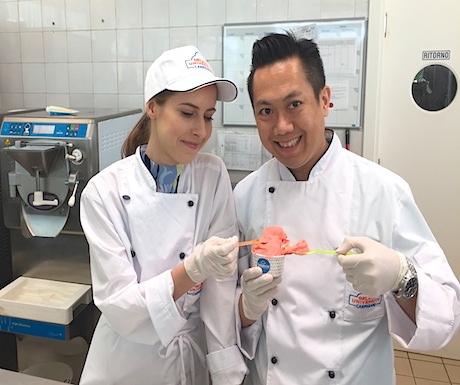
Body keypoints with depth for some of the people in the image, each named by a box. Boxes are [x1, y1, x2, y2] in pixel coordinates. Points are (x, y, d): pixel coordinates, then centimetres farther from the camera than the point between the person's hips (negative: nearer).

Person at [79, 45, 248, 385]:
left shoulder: (213, 176, -12)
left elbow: (221, 284, -13)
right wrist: (193, 270, -34)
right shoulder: (105, 191, -17)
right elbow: (117, 306, -19)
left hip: (192, 357, 2)